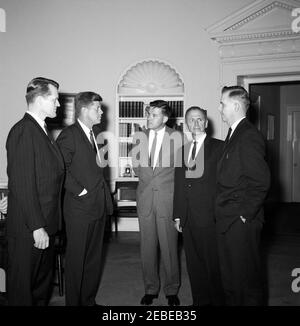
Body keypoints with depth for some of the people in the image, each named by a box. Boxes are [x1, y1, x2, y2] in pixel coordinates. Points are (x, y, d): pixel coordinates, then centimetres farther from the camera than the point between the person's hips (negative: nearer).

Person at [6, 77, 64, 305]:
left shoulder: (41, 130, 13)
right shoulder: (23, 131, -17)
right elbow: (22, 185, -22)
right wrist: (37, 227, -21)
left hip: (46, 223, 9)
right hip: (28, 229, -9)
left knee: (44, 280, 21)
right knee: (23, 286, 6)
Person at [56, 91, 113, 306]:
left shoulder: (92, 135, 16)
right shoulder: (69, 135, -11)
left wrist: (104, 198, 12)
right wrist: (80, 191, -17)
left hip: (99, 207, 8)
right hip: (80, 208, -8)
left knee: (94, 258, 16)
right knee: (77, 259, 3)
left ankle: (89, 299, 29)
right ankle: (74, 302, 17)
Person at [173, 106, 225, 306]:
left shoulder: (219, 147, -1)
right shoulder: (183, 150, 15)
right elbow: (179, 185, 14)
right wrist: (178, 215, 11)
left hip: (209, 217, -5)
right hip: (189, 219, 5)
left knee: (214, 264, 2)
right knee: (194, 264, 12)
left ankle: (218, 301, 17)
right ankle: (200, 301, 26)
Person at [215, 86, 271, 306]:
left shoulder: (249, 136, -16)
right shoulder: (234, 134, 14)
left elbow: (261, 181, -22)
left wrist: (246, 214, -17)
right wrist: (222, 213, 12)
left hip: (242, 222, -9)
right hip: (227, 221, 9)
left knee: (246, 276, 4)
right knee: (229, 275, 19)